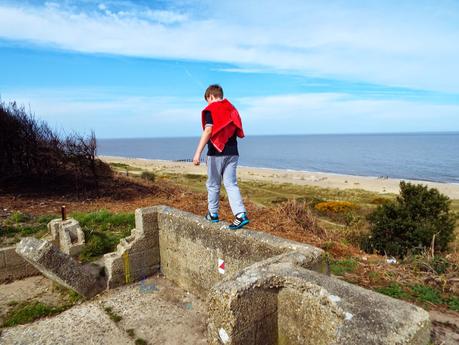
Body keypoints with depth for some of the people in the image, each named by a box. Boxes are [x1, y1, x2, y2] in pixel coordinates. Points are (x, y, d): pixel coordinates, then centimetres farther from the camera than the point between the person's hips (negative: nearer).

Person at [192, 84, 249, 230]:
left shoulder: (211, 109, -5)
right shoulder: (232, 109, 15)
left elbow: (208, 130, -18)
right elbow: (237, 131, 15)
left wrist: (198, 152, -21)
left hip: (217, 153, -5)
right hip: (232, 153, 5)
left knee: (213, 185, 10)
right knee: (231, 184, 4)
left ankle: (213, 214, 22)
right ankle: (241, 215, -8)